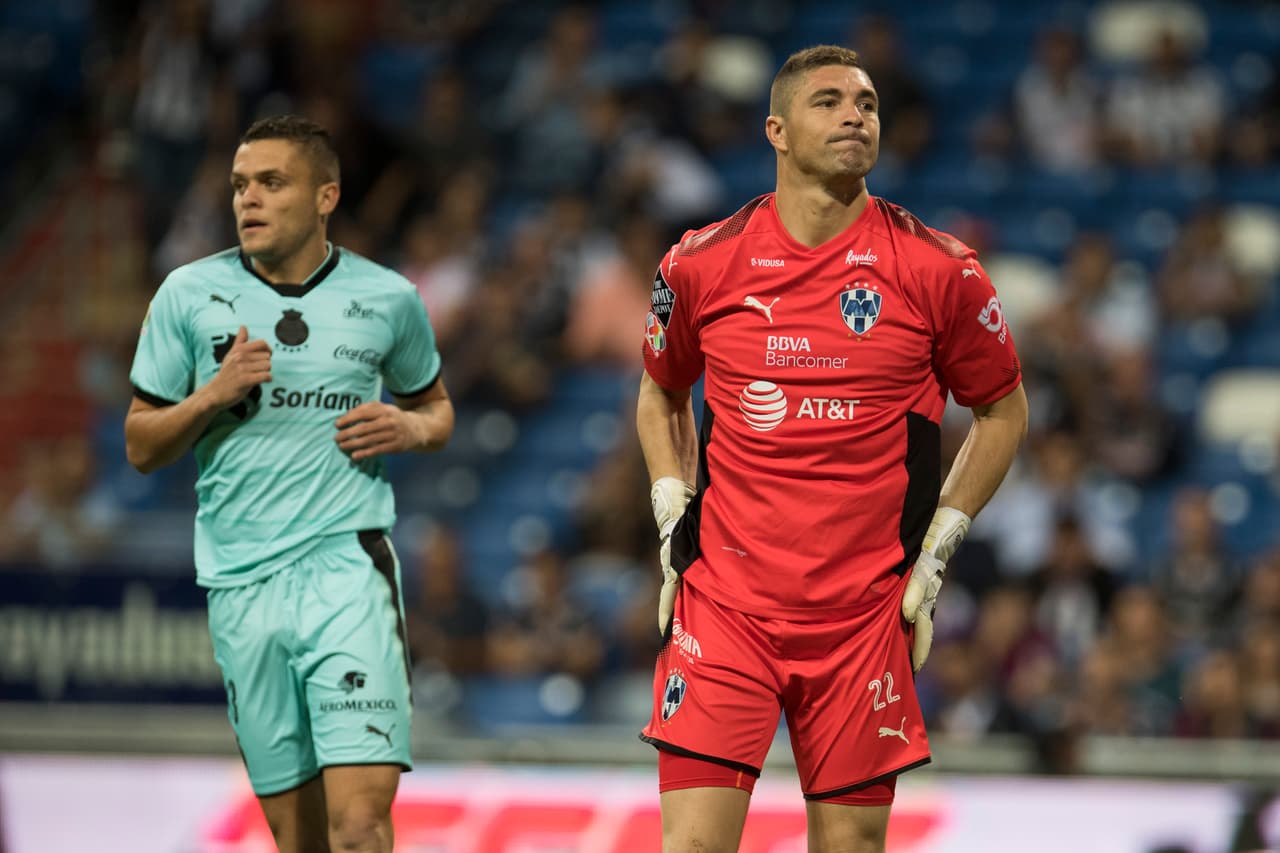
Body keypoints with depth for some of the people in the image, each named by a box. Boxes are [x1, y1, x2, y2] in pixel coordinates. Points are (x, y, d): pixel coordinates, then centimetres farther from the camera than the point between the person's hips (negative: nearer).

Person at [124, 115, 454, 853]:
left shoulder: (388, 300, 5)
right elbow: (141, 446, 10)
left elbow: (437, 406, 23)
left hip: (348, 567, -2)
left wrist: (413, 427, -1)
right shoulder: (189, 295, 5)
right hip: (240, 585, 2)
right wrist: (214, 394, -9)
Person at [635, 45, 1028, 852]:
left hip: (866, 605, 0)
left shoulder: (939, 271, -2)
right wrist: (674, 518, 8)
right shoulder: (700, 265, 1)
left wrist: (936, 549, 4)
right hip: (724, 597, 0)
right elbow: (661, 395, 20)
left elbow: (1004, 409, 11)